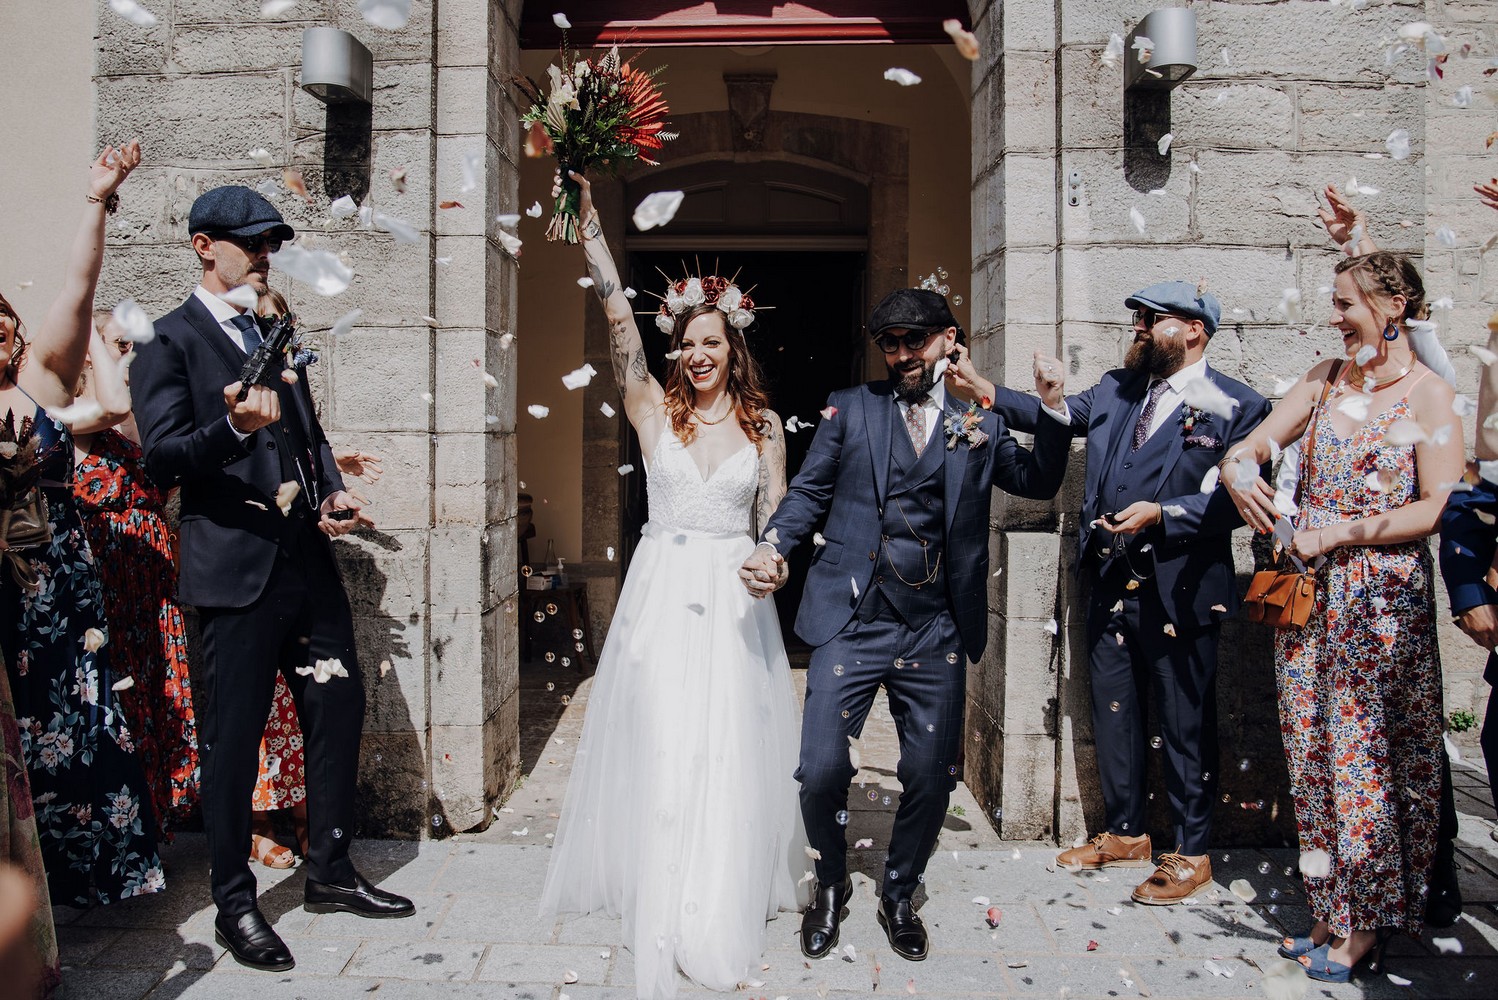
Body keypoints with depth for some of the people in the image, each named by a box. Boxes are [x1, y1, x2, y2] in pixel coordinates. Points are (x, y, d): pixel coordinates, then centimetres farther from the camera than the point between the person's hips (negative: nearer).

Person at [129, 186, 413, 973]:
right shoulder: (170, 340, -4)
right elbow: (162, 456, -12)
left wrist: (333, 493, 7)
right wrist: (234, 426, -30)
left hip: (309, 561, 7)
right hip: (236, 568, -7)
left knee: (340, 709, 11)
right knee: (234, 738, 2)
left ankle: (331, 872, 27)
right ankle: (235, 906, 18)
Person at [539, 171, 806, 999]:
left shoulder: (764, 422, 6)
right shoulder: (653, 408, 2)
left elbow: (777, 517, 8)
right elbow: (619, 321, -8)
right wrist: (590, 225, -15)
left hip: (735, 597, 1)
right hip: (662, 592, -1)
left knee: (732, 749, 4)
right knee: (660, 743, -2)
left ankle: (727, 902, 21)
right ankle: (661, 908, 12)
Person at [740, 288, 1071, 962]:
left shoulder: (980, 423, 11)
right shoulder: (850, 408, 6)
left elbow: (1039, 483, 16)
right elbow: (808, 492, 5)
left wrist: (1052, 411, 1)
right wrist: (772, 547, -13)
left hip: (936, 634, 2)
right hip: (851, 623, -1)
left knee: (931, 778, 8)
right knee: (821, 770, -4)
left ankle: (899, 894, 34)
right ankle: (830, 886, 26)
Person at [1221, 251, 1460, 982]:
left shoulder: (1428, 394, -6)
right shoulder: (1324, 381, 9)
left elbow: (1439, 507, -13)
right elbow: (1252, 445, 9)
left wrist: (1341, 532, -16)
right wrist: (1237, 469, -13)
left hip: (1382, 597, -5)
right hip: (1309, 592, 5)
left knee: (1368, 754, 2)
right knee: (1315, 750, 9)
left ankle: (1366, 926, 16)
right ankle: (1331, 912, 22)